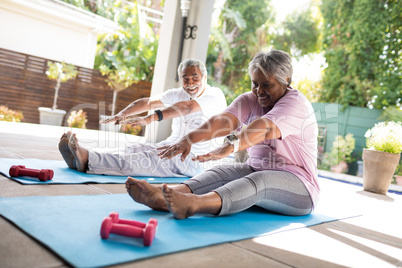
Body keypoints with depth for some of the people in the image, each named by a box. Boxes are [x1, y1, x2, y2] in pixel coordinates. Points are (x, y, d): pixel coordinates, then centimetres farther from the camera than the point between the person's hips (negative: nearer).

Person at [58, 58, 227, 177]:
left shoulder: (216, 95, -7)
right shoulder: (177, 94, 16)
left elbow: (187, 107, -26)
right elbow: (147, 102, 3)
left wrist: (150, 118, -38)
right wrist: (123, 114, -16)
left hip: (195, 157, -6)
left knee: (148, 159, -31)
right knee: (135, 150, -21)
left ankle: (87, 161, -47)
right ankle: (79, 158, -35)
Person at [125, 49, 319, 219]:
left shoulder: (297, 104, -14)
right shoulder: (250, 100, 3)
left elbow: (264, 127, -36)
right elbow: (223, 120, -17)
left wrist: (230, 147, -52)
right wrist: (188, 139, -34)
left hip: (299, 186, -5)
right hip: (257, 171, 5)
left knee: (260, 180, -36)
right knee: (224, 172, -23)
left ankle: (193, 204, -60)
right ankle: (161, 197, -45)